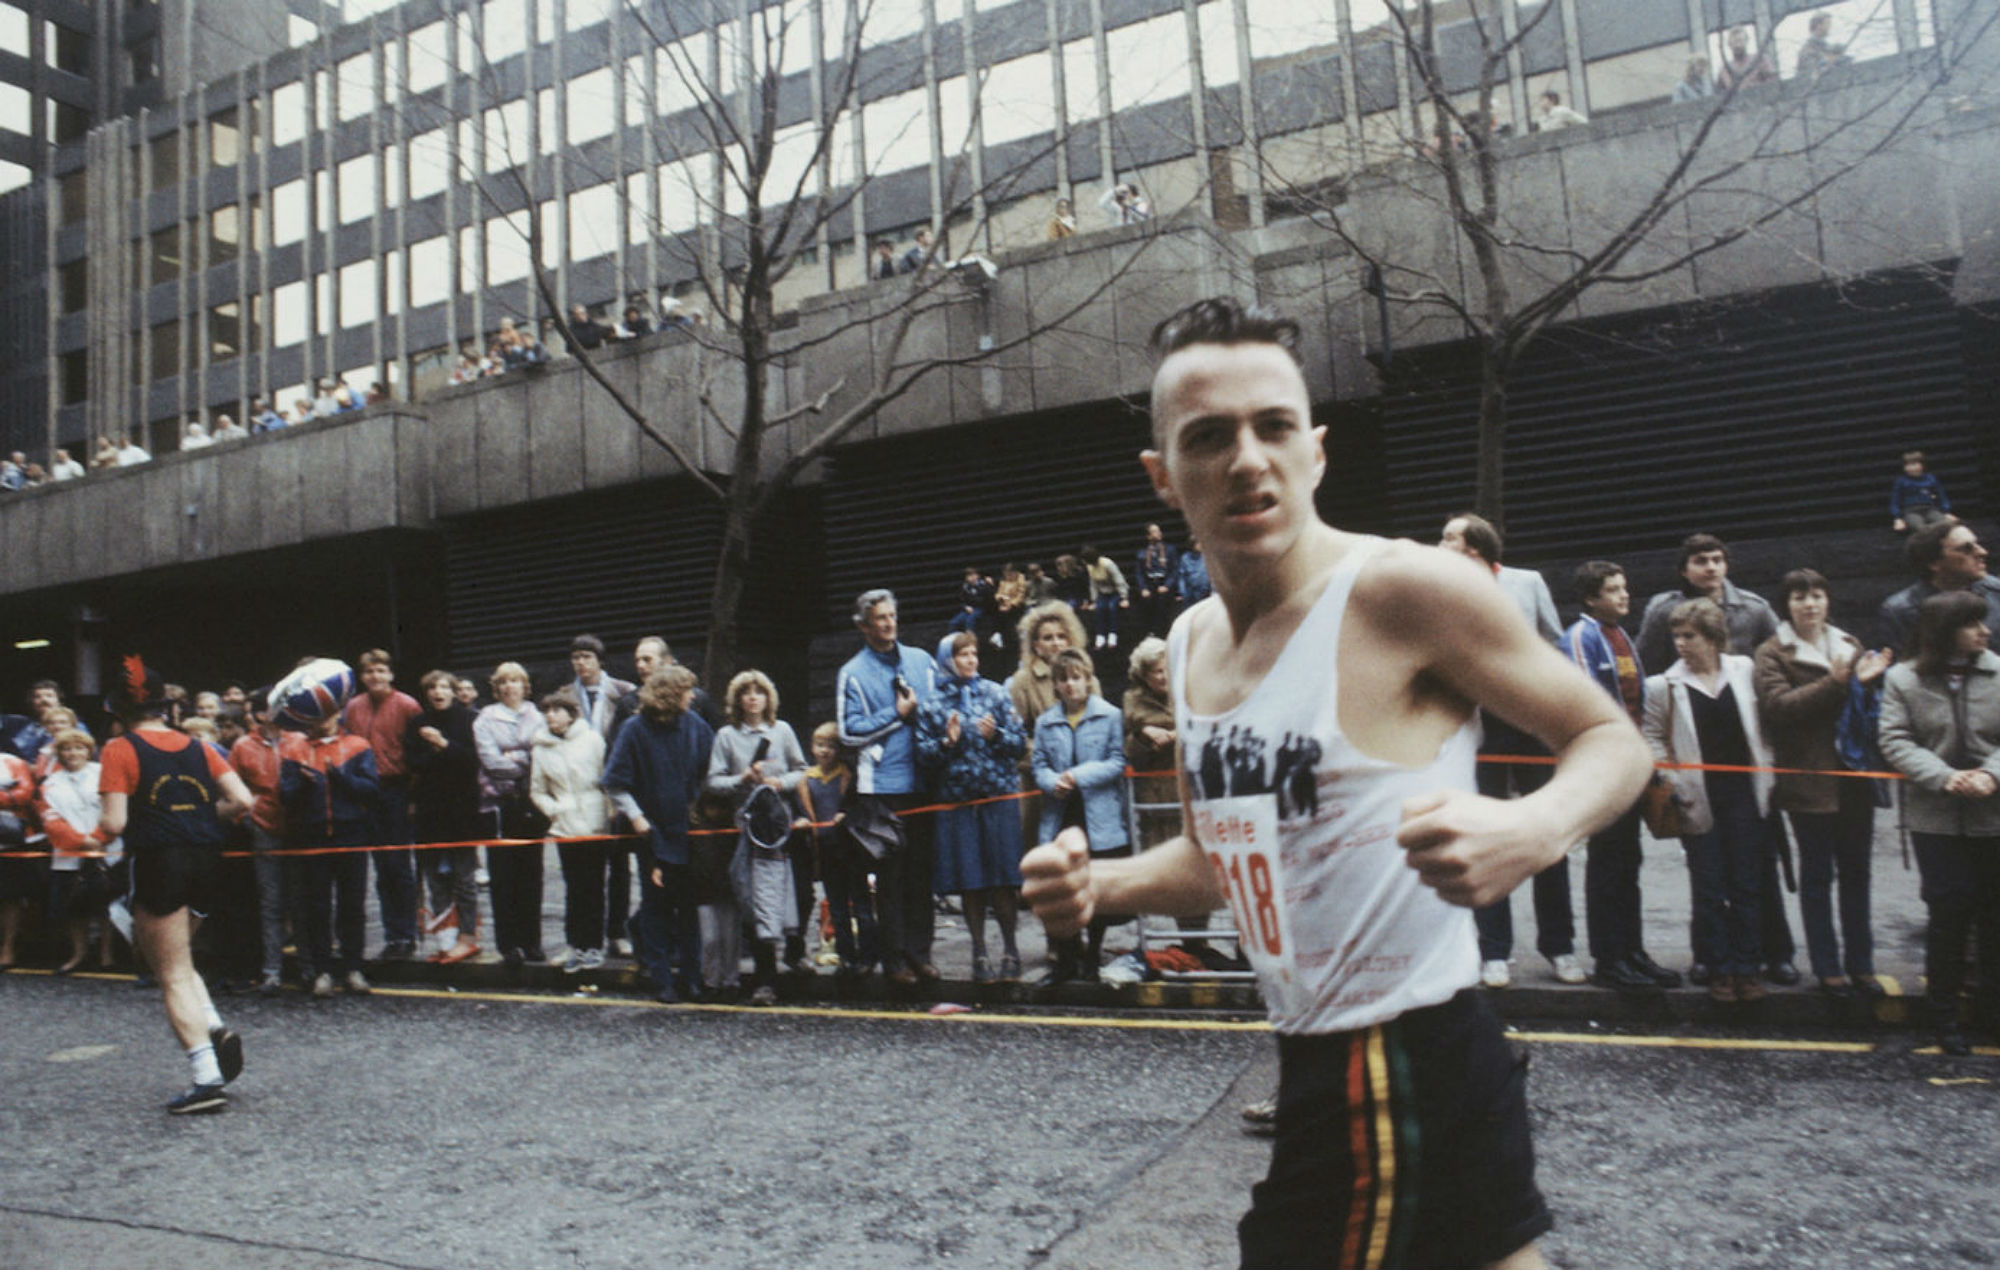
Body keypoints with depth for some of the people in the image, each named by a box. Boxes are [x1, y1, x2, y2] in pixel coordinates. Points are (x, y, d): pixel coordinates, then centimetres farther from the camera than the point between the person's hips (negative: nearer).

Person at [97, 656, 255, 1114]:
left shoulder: (120, 750, -4)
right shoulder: (197, 747, 9)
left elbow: (114, 823, -11)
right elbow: (242, 801, 2)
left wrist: (100, 825, 11)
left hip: (158, 863, -5)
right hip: (205, 859, 5)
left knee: (173, 976, 2)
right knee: (179, 962, 24)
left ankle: (207, 1078, -4)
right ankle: (217, 1031, 2)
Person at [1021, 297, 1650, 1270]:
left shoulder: (1401, 588, -16)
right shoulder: (1191, 642, 6)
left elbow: (1611, 740, -8)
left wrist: (1531, 829, -29)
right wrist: (1097, 886, -2)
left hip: (1405, 1068, -7)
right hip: (1324, 1059, 7)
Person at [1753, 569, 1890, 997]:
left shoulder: (1850, 646, 12)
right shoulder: (1772, 653, -3)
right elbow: (1777, 706, -18)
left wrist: (1869, 680, -6)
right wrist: (1833, 683, -23)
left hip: (1855, 779, 5)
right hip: (1808, 780, -5)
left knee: (1856, 872, 11)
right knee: (1817, 874, 5)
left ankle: (1860, 965, 22)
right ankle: (1827, 967, 14)